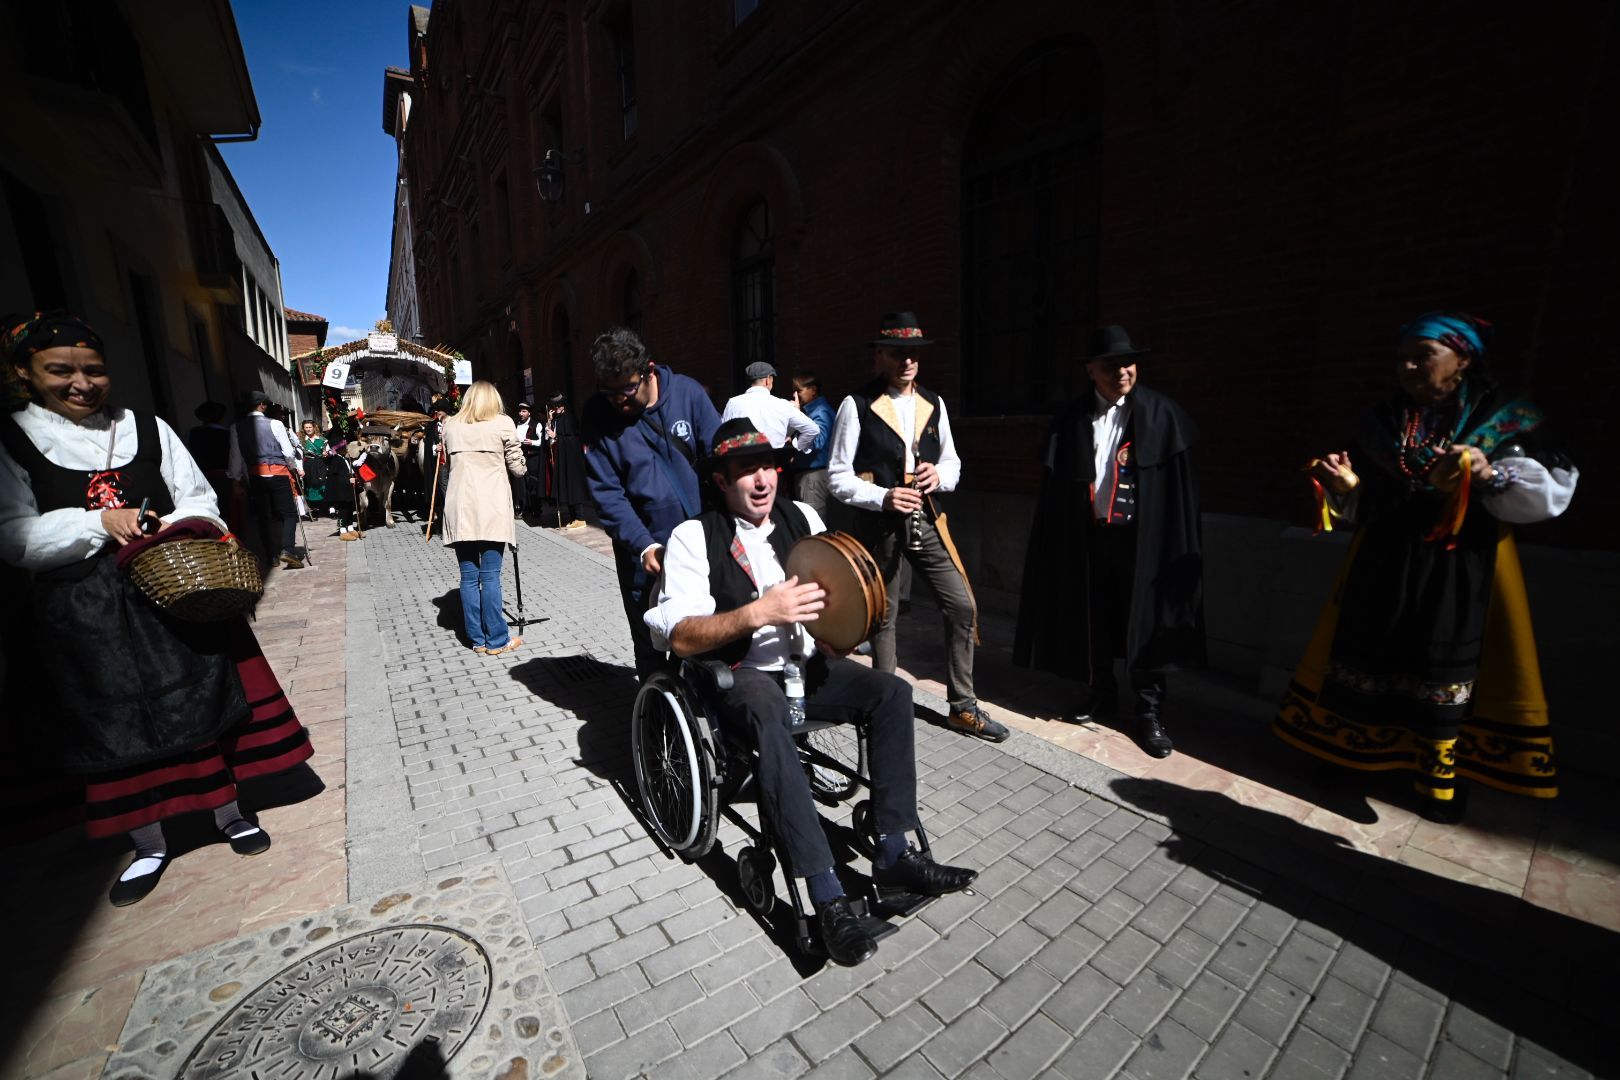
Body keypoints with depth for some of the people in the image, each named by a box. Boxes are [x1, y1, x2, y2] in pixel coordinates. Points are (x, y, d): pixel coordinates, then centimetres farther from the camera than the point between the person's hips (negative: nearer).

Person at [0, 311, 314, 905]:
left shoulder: (148, 429, 5)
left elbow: (200, 500, 7)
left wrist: (180, 527, -13)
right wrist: (99, 523, -18)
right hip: (86, 615, 0)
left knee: (207, 705, 7)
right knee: (115, 728, 9)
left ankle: (228, 811, 26)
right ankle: (148, 845, 27)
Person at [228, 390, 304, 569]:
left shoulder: (237, 428, 4)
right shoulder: (274, 424, -7)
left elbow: (236, 456, 5)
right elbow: (289, 452, -5)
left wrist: (236, 478, 14)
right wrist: (294, 467, 13)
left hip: (255, 476, 4)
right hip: (278, 473, -4)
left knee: (264, 516, 9)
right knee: (289, 512, 1)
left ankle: (271, 555, 13)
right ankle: (287, 549, -17)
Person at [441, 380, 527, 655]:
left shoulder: (450, 426, 13)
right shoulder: (503, 423, 1)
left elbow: (450, 464, 15)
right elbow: (517, 468, 2)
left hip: (460, 508, 4)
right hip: (491, 507, -4)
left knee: (469, 576, 7)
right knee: (490, 576, -2)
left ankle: (477, 638, 14)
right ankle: (497, 639, 6)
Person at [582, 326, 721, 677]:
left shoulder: (687, 392, -6)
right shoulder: (598, 415, -6)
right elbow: (606, 493, -9)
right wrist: (643, 545, -21)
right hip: (644, 555, 0)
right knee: (651, 650, 14)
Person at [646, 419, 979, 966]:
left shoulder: (801, 516, 6)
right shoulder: (694, 536, -8)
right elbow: (678, 636, -16)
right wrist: (760, 613, -28)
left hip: (806, 663, 5)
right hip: (739, 678, -5)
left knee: (892, 690, -17)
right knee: (769, 718, -36)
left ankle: (893, 853, -7)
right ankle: (828, 898, -27)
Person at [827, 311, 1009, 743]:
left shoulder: (933, 403, 9)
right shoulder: (857, 405, -7)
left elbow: (952, 462, 17)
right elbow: (838, 477, -7)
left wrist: (939, 474, -6)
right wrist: (884, 497, -21)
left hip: (927, 520, 5)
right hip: (879, 525, -4)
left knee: (962, 607, 2)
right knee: (883, 618, 10)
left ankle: (963, 707, 20)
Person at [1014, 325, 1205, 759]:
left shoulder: (1160, 413, -2)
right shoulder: (1072, 419, 3)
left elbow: (1178, 484, -3)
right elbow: (1057, 486, 4)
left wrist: (1176, 544, -8)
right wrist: (1063, 540, 0)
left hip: (1141, 536, -2)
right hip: (1089, 535, 2)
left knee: (1146, 621, 4)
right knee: (1094, 619, 13)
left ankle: (1149, 712, 17)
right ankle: (1100, 692, 32)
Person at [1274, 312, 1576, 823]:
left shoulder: (1508, 420, -2)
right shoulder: (1379, 422, 6)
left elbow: (1552, 494, -10)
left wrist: (1491, 476, -27)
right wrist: (1345, 488, -10)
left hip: (1462, 568, -2)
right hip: (1383, 564, 3)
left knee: (1445, 665, 5)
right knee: (1365, 653, 7)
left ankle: (1440, 773, 24)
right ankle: (1351, 752, 23)